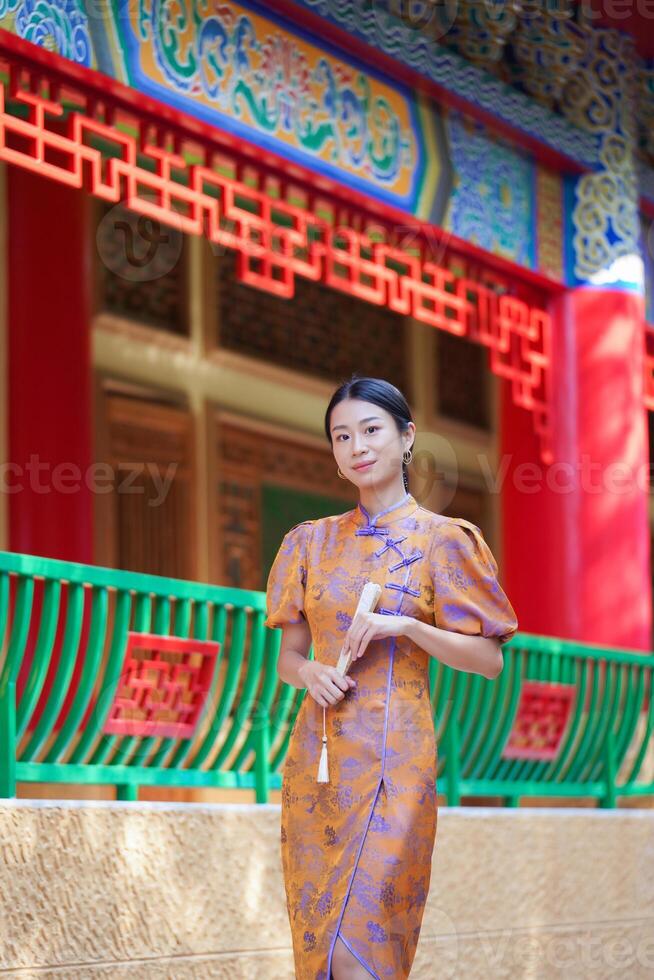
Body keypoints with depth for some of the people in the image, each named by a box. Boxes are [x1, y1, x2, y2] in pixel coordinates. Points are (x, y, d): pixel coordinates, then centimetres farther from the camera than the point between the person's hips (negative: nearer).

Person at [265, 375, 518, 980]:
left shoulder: (441, 539, 0)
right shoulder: (314, 541, 12)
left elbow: (490, 659, -2)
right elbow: (287, 655, 16)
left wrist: (402, 626, -15)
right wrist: (309, 671, -7)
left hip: (392, 755, -4)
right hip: (317, 752, 5)